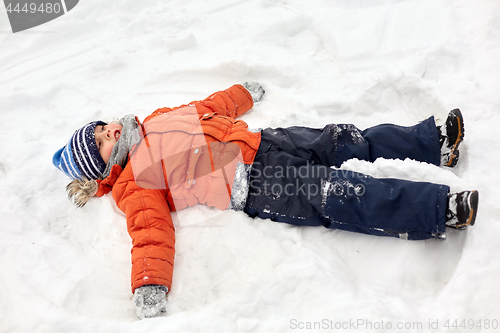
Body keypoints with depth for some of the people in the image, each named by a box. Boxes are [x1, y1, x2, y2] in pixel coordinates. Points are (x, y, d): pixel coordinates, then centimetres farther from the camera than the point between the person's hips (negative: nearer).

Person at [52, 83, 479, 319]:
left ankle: (435, 142, 11)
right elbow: (152, 233, -16)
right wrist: (149, 287, -33)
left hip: (259, 142, 8)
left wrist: (244, 93, 37)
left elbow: (208, 107, 28)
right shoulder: (133, 187, -4)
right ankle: (441, 210, -18)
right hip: (254, 186, -7)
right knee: (336, 196, -20)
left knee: (343, 141, 2)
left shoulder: (157, 121, 17)